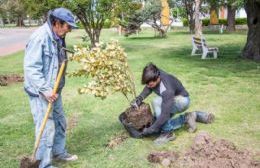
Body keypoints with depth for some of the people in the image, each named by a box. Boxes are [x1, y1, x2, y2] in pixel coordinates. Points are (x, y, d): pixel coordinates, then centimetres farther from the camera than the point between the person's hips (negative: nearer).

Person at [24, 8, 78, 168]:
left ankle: (59, 152, 40)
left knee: (60, 123, 20)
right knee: (46, 128, -2)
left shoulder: (58, 37, 6)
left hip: (54, 90, 9)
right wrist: (45, 89, -26)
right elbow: (31, 67, -24)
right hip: (41, 92, -9)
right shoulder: (40, 37, -21)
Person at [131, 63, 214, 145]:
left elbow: (165, 114, -40)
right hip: (170, 100, 9)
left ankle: (167, 133, -23)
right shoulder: (154, 75, -20)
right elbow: (148, 89, 0)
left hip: (182, 100, -9)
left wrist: (150, 129, -34)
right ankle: (191, 117, 14)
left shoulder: (167, 90, -40)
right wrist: (139, 98, -18)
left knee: (157, 102, -35)